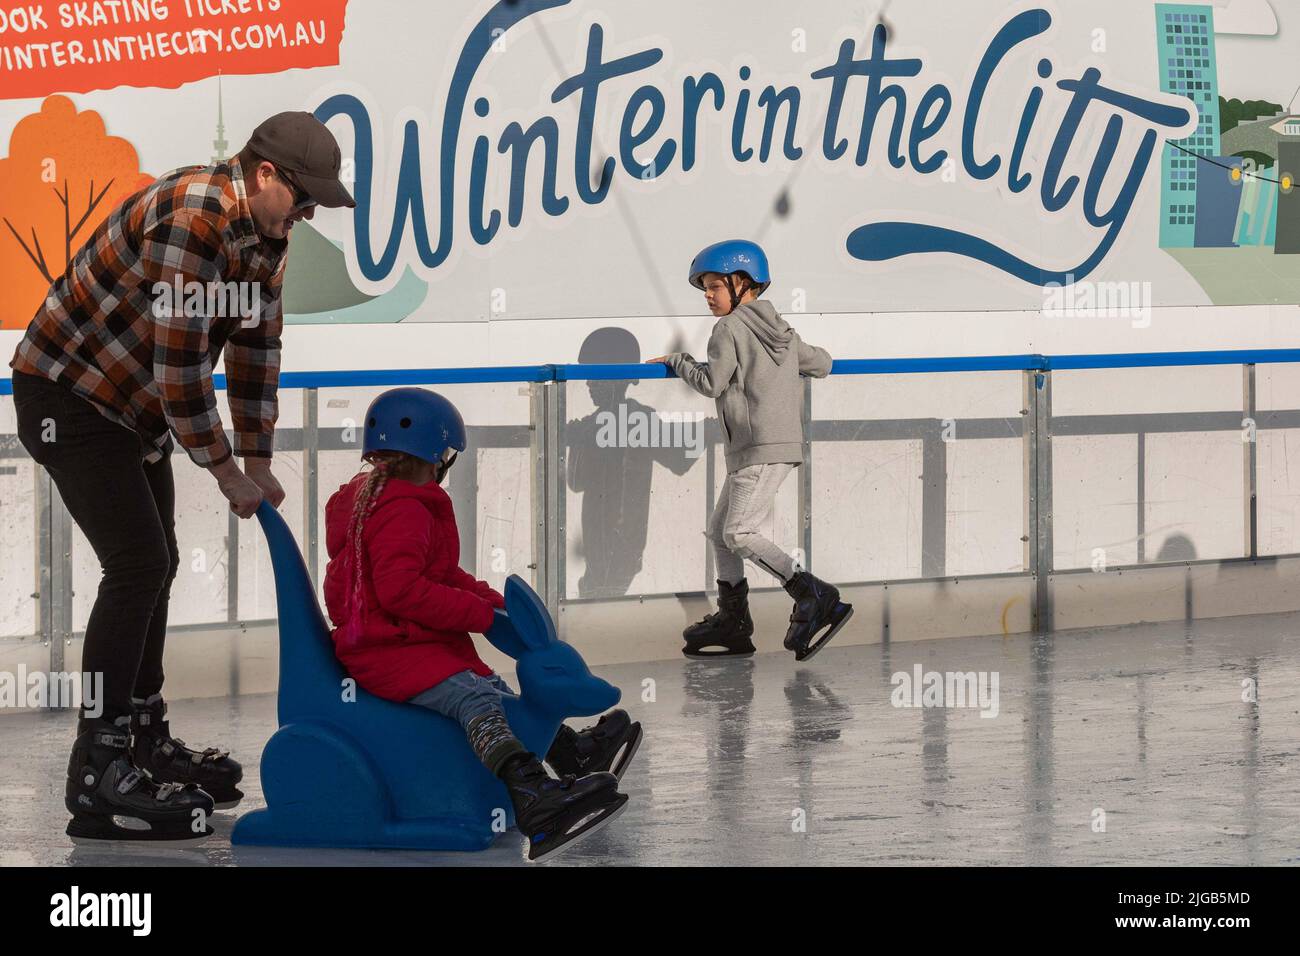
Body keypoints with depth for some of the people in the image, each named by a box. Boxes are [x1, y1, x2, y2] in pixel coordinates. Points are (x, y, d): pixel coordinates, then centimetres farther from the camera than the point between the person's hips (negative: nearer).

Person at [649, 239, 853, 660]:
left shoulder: (730, 329, -8)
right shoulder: (781, 329, 17)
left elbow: (711, 382, -13)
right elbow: (822, 364, 23)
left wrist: (678, 361, 4)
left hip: (761, 449, -10)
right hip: (780, 445, 10)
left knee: (739, 533, -14)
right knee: (719, 530, 13)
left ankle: (814, 597, -20)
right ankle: (732, 619, 11)